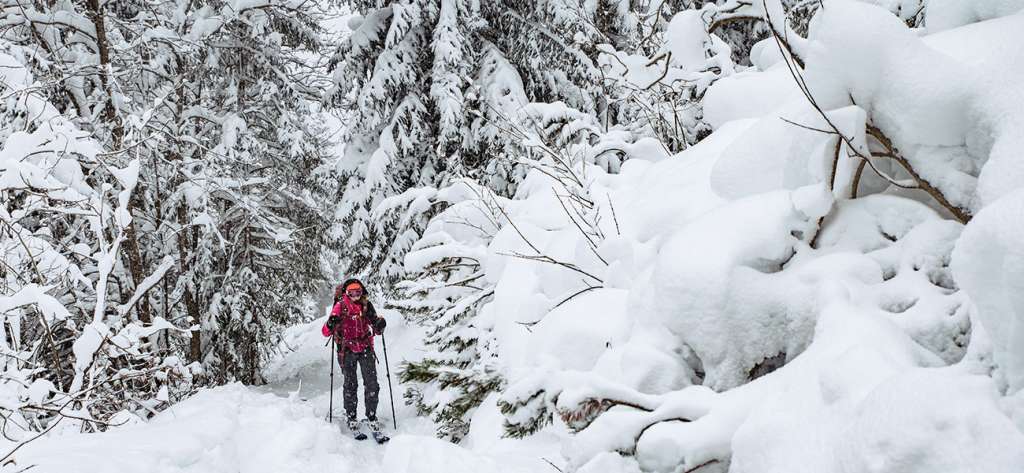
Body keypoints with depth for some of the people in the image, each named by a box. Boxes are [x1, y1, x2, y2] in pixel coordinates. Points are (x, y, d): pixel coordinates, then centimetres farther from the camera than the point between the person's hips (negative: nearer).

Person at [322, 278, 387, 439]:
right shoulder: (340, 306, -6)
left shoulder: (366, 305, 1)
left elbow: (377, 329, 7)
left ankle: (372, 418, 6)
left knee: (372, 384, -3)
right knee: (350, 385, 2)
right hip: (347, 350, -2)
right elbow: (326, 332, -9)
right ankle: (351, 420, 12)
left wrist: (379, 325, -16)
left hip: (366, 348, 2)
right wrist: (331, 325, -31)